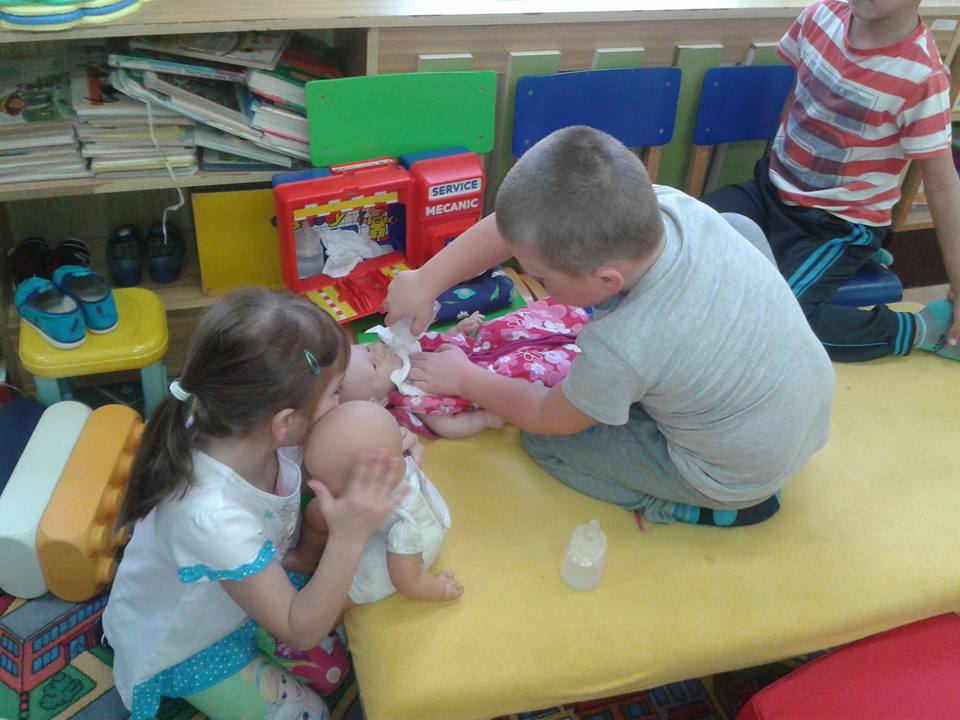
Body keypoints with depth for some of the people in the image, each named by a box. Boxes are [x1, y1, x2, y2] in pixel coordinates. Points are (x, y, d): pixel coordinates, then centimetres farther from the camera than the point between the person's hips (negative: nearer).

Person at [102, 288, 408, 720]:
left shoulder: (250, 432, -27)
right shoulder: (212, 516, -44)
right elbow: (301, 633, -31)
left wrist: (380, 450, -22)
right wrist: (349, 537, -43)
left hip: (245, 584, 6)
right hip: (183, 645, -6)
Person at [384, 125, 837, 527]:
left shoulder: (619, 350, -37)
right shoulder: (671, 205, -23)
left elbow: (549, 418, -13)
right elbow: (516, 224, -13)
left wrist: (464, 379, 0)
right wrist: (426, 280, -13)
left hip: (743, 477, -5)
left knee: (545, 440, 7)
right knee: (742, 224, 21)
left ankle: (683, 504, 5)